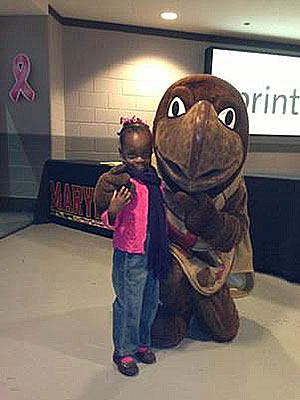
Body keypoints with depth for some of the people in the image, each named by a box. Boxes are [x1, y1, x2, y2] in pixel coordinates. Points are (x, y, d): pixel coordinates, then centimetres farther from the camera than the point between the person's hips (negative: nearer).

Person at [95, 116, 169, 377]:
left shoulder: (155, 178, 4)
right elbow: (109, 222, -15)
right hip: (129, 255, -7)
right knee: (129, 304, 6)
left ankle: (142, 343, 41)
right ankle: (124, 351, 30)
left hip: (153, 253, 7)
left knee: (151, 301, 19)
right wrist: (113, 210, -34)